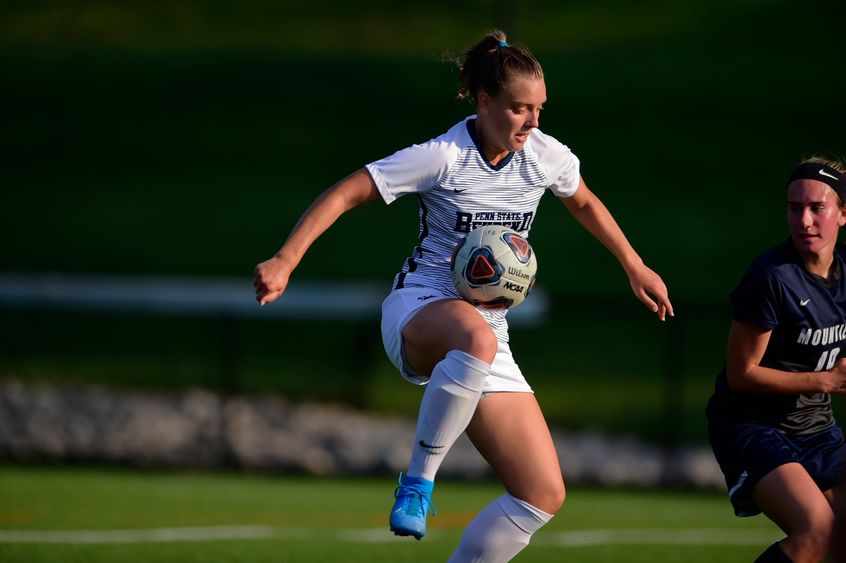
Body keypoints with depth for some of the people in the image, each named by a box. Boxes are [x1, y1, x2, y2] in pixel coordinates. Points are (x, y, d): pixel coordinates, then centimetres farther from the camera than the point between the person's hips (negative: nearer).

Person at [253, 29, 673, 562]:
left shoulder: (547, 155, 3)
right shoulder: (442, 157, -13)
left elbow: (584, 203, 26)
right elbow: (345, 194, -12)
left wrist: (636, 268, 28)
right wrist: (285, 261, -23)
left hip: (488, 329, 6)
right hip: (420, 312, -6)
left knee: (544, 495, -6)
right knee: (477, 336, -46)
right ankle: (419, 480, -31)